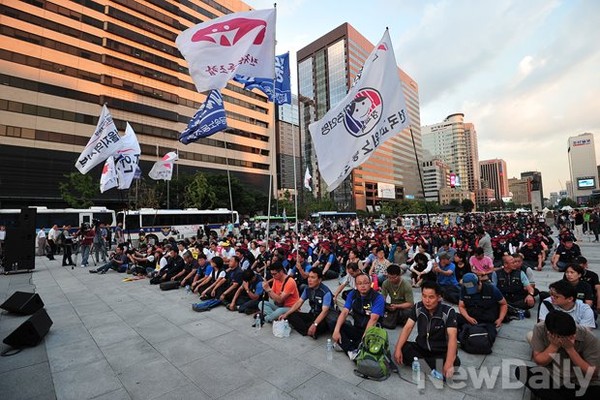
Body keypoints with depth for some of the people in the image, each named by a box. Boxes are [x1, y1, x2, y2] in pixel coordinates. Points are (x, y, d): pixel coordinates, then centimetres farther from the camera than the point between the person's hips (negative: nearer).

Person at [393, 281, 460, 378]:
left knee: (454, 363, -35)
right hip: (421, 348, 3)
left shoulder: (448, 311, -18)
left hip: (441, 352, -3)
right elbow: (408, 328, -10)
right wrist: (398, 348, -23)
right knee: (402, 349, -23)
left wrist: (448, 364, -42)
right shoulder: (418, 307, -8)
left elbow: (452, 337, -29)